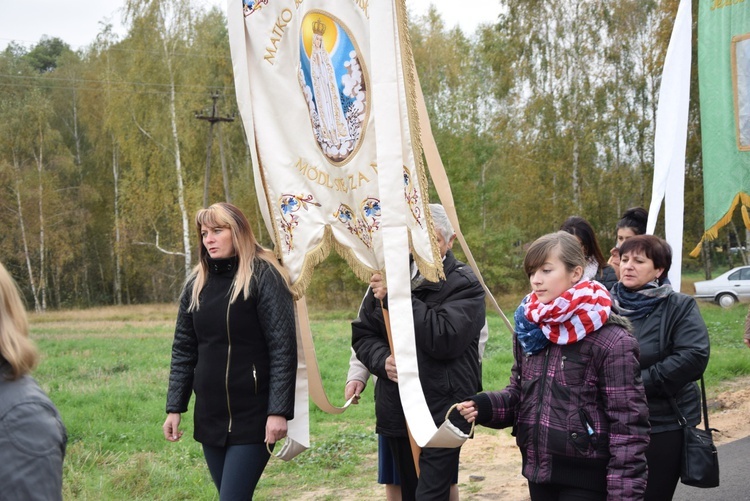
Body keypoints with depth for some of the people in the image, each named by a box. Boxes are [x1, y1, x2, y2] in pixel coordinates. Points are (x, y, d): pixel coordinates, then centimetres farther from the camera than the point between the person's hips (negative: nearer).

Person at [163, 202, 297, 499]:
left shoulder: (264, 277, -7)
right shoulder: (196, 284, 10)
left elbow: (283, 349, -12)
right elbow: (183, 350, 12)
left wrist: (279, 411, -18)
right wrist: (174, 408, 7)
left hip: (253, 416, -5)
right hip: (209, 416, 6)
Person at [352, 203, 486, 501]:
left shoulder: (465, 285, -7)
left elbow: (446, 338, -22)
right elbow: (362, 334, 11)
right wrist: (382, 359, -10)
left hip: (443, 416, -5)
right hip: (397, 413, 5)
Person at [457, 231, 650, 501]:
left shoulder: (610, 340, -14)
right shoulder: (528, 328, 6)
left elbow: (628, 423, -14)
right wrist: (485, 406, -5)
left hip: (586, 478, -6)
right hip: (538, 470, 6)